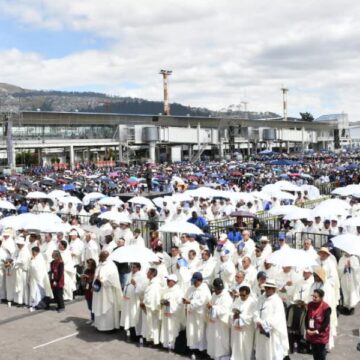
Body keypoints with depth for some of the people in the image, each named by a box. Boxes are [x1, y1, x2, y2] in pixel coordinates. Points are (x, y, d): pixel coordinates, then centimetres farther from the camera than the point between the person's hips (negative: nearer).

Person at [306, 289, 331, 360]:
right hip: (311, 334, 5)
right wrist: (307, 329, -7)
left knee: (321, 352, 7)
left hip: (321, 335, -5)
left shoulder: (326, 308, -19)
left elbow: (326, 323, -18)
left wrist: (317, 331, -19)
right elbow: (307, 318, 5)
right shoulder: (310, 305, -2)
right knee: (314, 352, 18)